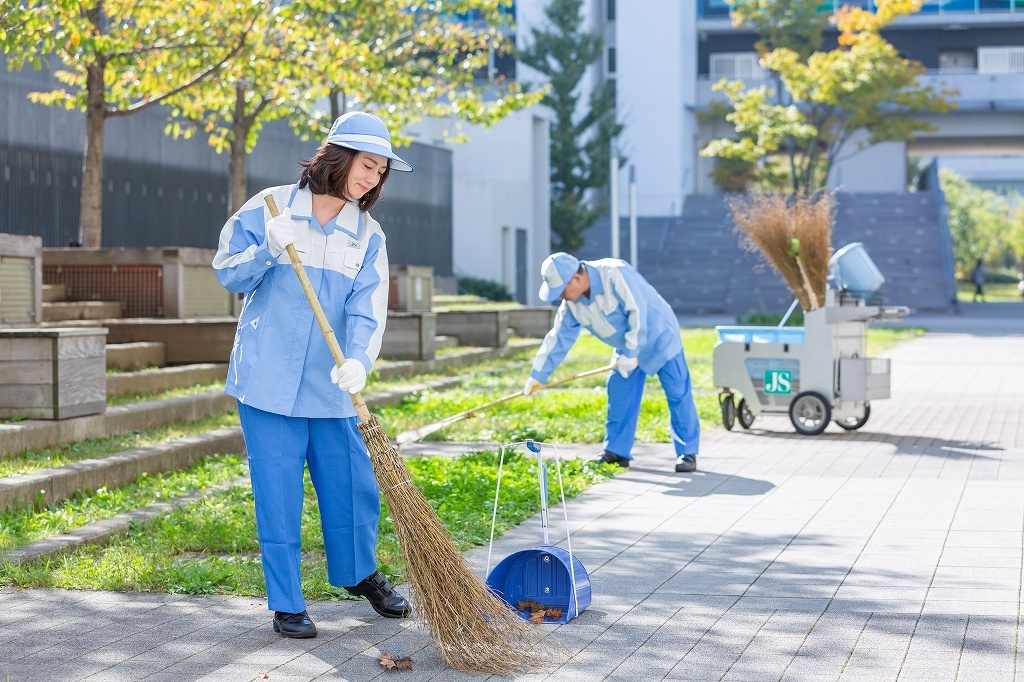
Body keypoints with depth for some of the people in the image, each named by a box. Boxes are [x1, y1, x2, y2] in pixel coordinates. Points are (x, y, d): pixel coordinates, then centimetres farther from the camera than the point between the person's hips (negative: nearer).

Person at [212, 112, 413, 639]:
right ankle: (285, 603, 13)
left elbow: (367, 309, -8)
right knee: (278, 495, 0)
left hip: (331, 386, 3)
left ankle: (358, 573, 36)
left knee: (354, 486, 10)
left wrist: (357, 359, -26)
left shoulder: (368, 235, 4)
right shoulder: (269, 207, -3)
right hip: (268, 378, -3)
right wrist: (269, 250, -20)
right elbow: (229, 275, -1)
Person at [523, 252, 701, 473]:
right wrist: (537, 375, -1)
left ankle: (687, 453, -2)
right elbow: (558, 338, -1)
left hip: (658, 337, -7)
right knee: (618, 396, 2)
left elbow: (637, 312, -31)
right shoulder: (571, 305, -7)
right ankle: (616, 451, 11)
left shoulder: (615, 274, -31)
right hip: (626, 348, 7)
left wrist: (630, 354, -28)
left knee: (677, 393, -7)